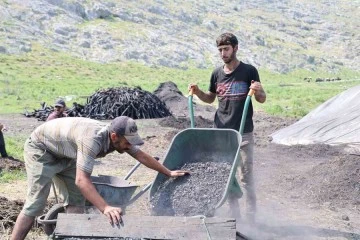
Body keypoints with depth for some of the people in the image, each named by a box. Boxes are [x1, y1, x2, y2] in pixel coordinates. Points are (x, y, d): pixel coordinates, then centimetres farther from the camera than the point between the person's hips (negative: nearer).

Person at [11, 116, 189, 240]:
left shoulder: (118, 136, -14)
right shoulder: (92, 139, -40)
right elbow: (81, 179, -46)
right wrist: (105, 208, -52)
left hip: (63, 155, 9)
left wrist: (169, 173, 10)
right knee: (36, 203, -15)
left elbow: (142, 156, 3)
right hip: (40, 148, -8)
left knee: (76, 199, 4)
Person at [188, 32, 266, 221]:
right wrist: (197, 92, 2)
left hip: (243, 133, -4)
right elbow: (210, 98, 21)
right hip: (221, 131, 4)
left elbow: (262, 99, 1)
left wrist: (258, 91, -21)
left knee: (246, 174, -3)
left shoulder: (248, 71, -2)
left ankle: (251, 215, 4)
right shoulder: (217, 73, 9)